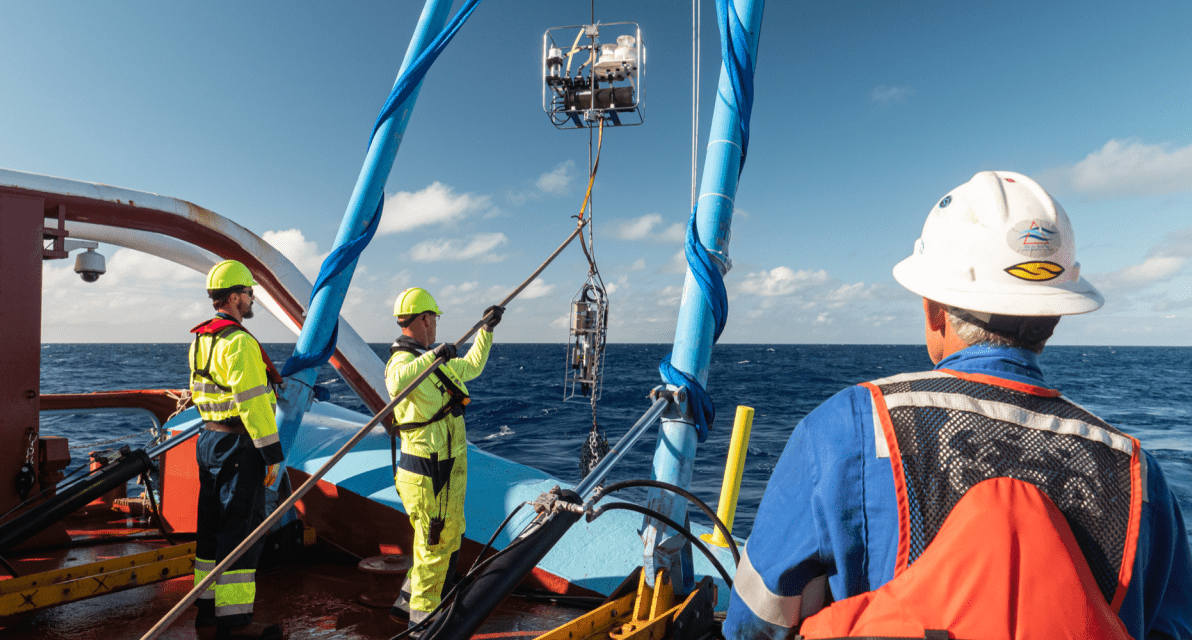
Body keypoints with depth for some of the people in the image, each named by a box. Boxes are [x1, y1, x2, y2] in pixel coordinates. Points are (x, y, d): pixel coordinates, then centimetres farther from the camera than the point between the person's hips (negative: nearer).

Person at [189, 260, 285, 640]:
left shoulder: (199, 340, 13)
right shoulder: (239, 342, -18)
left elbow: (198, 394, 20)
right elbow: (252, 402, -22)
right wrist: (272, 453, -18)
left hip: (209, 438, 10)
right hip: (239, 445, -10)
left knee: (213, 527, 16)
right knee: (240, 530, -2)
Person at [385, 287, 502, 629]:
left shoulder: (434, 362, 12)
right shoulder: (403, 361, -17)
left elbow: (471, 367, 28)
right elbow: (395, 383, -42)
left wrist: (486, 329, 29)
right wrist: (431, 357, -46)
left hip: (447, 471, 10)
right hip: (428, 475, -10)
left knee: (448, 541, 21)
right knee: (435, 547, 5)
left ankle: (408, 601, 37)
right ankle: (422, 617, 24)